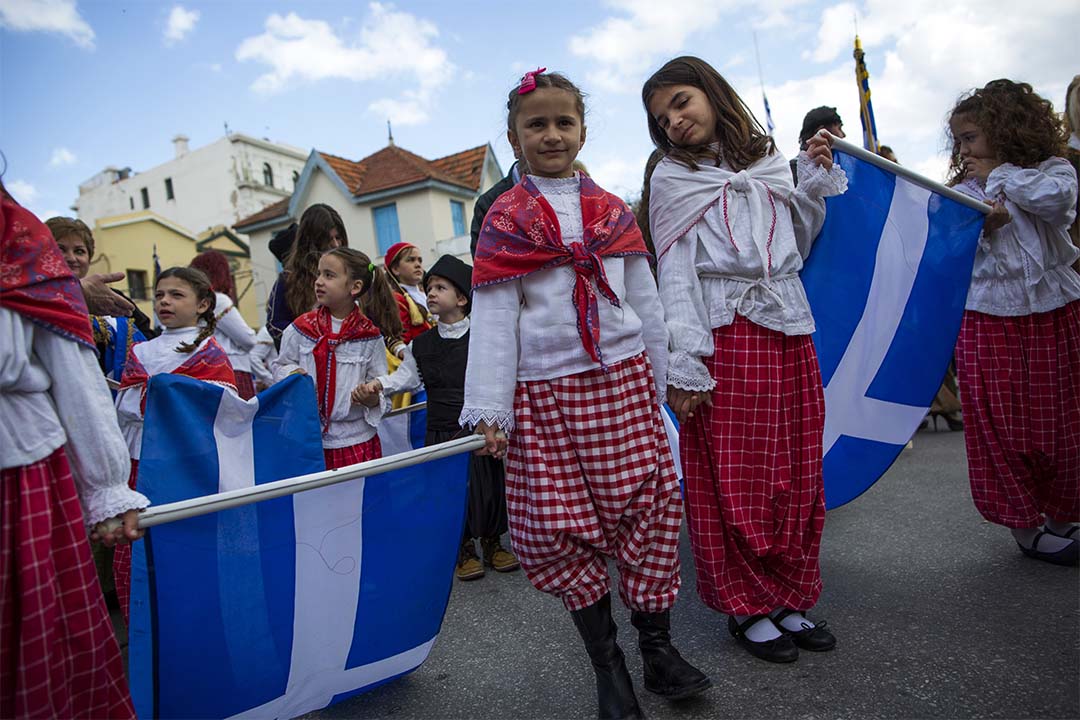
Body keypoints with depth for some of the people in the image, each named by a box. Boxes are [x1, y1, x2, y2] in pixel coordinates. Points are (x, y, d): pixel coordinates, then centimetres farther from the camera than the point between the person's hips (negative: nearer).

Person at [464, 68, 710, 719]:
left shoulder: (613, 211, 12)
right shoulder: (505, 220, 4)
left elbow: (645, 303, 15)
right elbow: (494, 319, -2)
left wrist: (660, 382, 15)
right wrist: (490, 410, -7)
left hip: (623, 385, 2)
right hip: (546, 397, -2)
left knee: (648, 508, 3)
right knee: (560, 526, 1)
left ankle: (658, 646, 23)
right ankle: (608, 665, 19)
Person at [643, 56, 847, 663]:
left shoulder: (770, 160, 16)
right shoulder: (672, 179, 4)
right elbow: (674, 276, -4)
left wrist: (816, 181, 11)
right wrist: (683, 368, -11)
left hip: (789, 333, 4)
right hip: (725, 338, -4)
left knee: (797, 475, 8)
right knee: (733, 479, -1)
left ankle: (791, 599, 24)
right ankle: (748, 606, 16)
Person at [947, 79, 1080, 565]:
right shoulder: (962, 193, 7)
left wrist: (999, 174, -7)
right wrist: (982, 225, -21)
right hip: (988, 317, 0)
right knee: (1001, 422, 1)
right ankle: (1023, 523, 14)